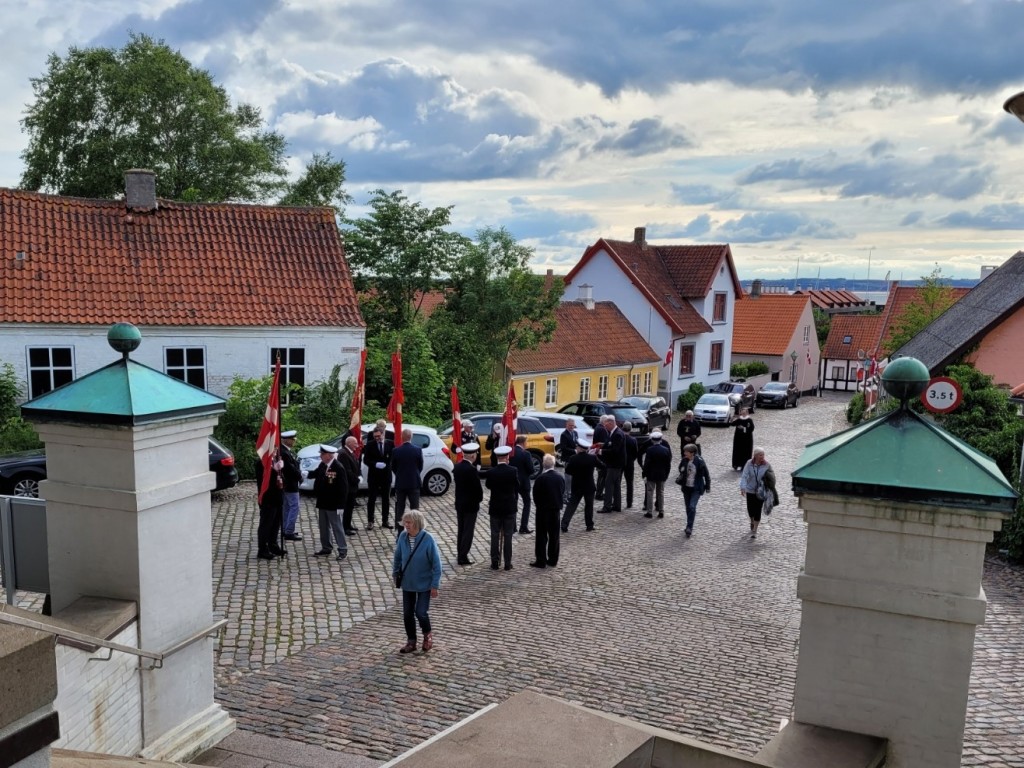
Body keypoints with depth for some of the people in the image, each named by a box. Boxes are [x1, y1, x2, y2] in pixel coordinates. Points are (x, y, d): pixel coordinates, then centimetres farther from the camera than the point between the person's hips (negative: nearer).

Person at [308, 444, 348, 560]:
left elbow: (343, 488, -19)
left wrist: (340, 505, -19)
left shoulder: (338, 468, -20)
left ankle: (343, 550, 12)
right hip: (322, 503, 8)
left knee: (337, 527, 2)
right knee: (323, 527, 17)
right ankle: (326, 548, 29)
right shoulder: (322, 465, 1)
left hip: (333, 504, -7)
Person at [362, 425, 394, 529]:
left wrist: (387, 464, -13)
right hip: (373, 476, -2)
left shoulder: (390, 444, -1)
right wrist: (375, 464, -18)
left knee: (386, 499, 9)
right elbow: (365, 460, -4)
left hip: (386, 475, 2)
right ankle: (370, 521, 9)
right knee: (371, 499, 3)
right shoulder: (370, 445, -4)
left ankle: (385, 521, 18)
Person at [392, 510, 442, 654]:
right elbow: (398, 556, 5)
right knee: (407, 614, 11)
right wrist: (395, 573, 12)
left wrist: (435, 585, -14)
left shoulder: (428, 539, -22)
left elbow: (436, 563, -16)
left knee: (421, 612, -3)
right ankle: (411, 641, 30)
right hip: (407, 583, 4)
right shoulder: (403, 537, -12)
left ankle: (428, 634, 28)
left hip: (424, 584, -4)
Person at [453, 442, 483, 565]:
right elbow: (478, 487, -16)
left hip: (459, 503, 8)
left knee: (460, 530, 16)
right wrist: (479, 499, -1)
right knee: (468, 531, 0)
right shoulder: (472, 470, -21)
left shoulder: (457, 467, 2)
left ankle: (460, 555, 22)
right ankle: (463, 557, 1)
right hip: (471, 504, -7)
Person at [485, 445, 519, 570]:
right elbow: (517, 488, 0)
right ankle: (507, 563, 10)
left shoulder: (491, 472, -11)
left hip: (495, 508, 0)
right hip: (510, 508, 0)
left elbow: (488, 486, 4)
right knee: (508, 536, 7)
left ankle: (494, 563, 11)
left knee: (495, 536, 8)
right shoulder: (513, 471, -11)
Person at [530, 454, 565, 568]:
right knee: (554, 536, 12)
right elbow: (563, 494, 5)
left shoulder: (541, 478, -17)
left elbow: (535, 495, -9)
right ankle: (553, 560, 19)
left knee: (541, 536, 2)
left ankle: (541, 561, 5)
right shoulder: (560, 478, -1)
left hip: (543, 511, -5)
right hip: (556, 510, 5)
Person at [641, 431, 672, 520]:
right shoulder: (666, 450, -2)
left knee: (650, 493, 3)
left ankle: (649, 512, 3)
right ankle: (661, 512, 14)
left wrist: (645, 475, -6)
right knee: (661, 493, 12)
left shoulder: (650, 449, -13)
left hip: (651, 475, -3)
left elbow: (646, 464, -12)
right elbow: (668, 464, 2)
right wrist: (666, 474, 11)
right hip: (662, 475, 3)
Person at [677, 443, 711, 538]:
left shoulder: (699, 462, -18)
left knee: (692, 507, -15)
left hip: (696, 489, -5)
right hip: (686, 487, 5)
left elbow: (707, 475, -7)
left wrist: (708, 487, -1)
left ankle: (689, 528, -9)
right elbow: (681, 469, 14)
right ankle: (689, 526, 28)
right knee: (688, 507, 13)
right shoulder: (684, 460, -5)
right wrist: (681, 478, -6)